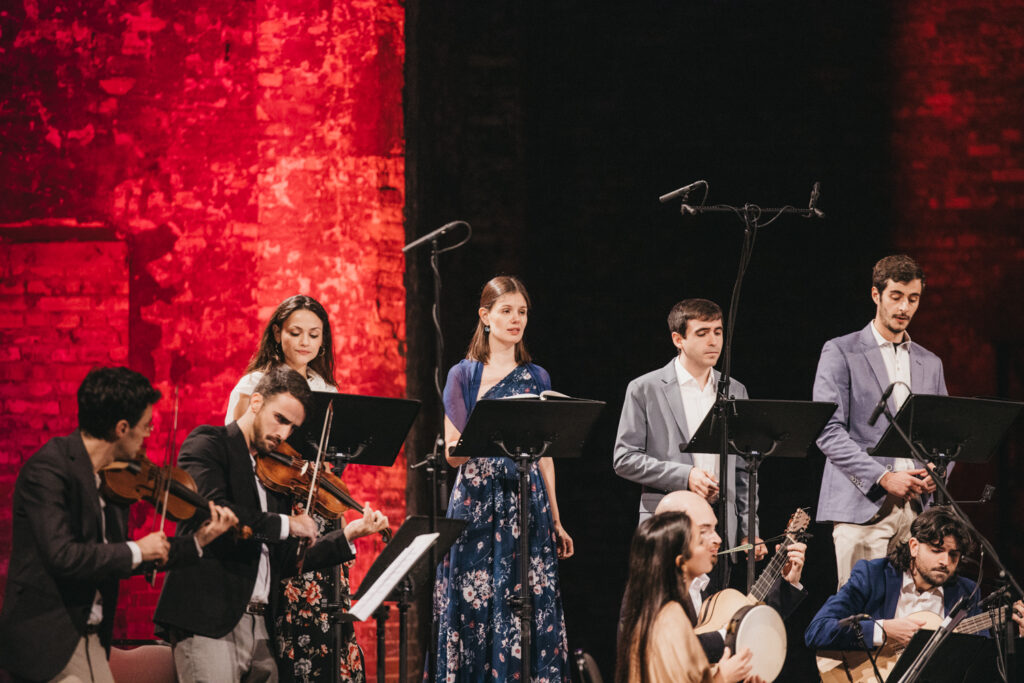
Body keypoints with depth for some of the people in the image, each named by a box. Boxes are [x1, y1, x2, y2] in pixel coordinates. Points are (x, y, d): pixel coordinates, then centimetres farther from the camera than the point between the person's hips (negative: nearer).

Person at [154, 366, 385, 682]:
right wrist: (285, 524, -14)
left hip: (259, 627, 7)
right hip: (207, 621, -7)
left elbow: (286, 561, 20)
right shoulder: (207, 445, 0)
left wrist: (349, 534, 12)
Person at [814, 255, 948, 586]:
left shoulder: (930, 363, 20)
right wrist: (883, 478, -14)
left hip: (916, 507, 4)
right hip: (863, 507, -4)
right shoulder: (840, 353, 3)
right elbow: (828, 431, -5)